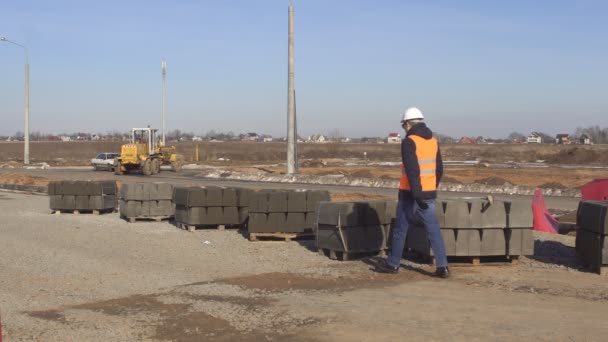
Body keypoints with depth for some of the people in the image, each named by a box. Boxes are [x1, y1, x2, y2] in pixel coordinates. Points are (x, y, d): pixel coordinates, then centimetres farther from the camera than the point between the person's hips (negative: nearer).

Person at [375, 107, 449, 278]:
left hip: (411, 194, -6)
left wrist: (417, 195, -22)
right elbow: (439, 169, 15)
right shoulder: (433, 141, 10)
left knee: (400, 229, 8)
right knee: (433, 230, 4)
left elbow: (412, 171, -21)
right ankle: (442, 267, -3)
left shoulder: (409, 142, -12)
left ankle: (393, 264, 20)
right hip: (429, 193, 6)